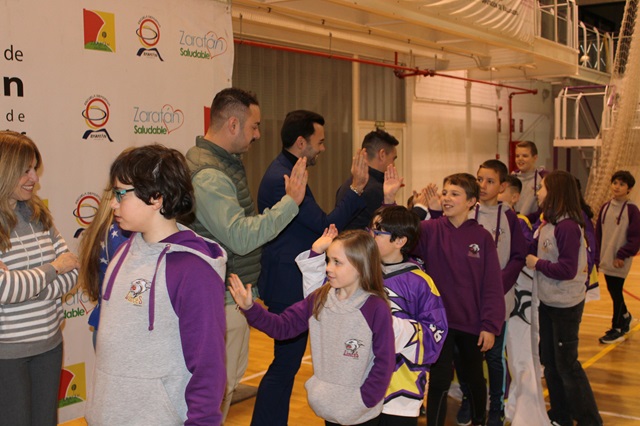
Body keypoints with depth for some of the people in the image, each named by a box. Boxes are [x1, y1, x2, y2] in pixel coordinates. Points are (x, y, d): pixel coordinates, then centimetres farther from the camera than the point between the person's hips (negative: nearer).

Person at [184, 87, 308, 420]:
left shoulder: (225, 162, 11)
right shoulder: (207, 174, -22)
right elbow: (241, 237, -29)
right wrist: (290, 201, -26)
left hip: (233, 295, 10)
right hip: (222, 300, -10)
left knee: (227, 379, 20)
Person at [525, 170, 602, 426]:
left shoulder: (568, 226, -22)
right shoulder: (548, 223, 4)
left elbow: (567, 269, -25)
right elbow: (536, 250, 2)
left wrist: (536, 263, -16)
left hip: (566, 306, -9)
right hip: (547, 302, 9)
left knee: (567, 365, 1)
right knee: (549, 360, 18)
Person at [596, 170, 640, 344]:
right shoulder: (605, 207, 6)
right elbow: (598, 233, 9)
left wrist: (622, 256, -15)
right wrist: (597, 256, 6)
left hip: (620, 261, -5)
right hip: (606, 259, 5)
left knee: (616, 292, 1)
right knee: (612, 290, 15)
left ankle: (617, 329, 13)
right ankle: (625, 317, 38)